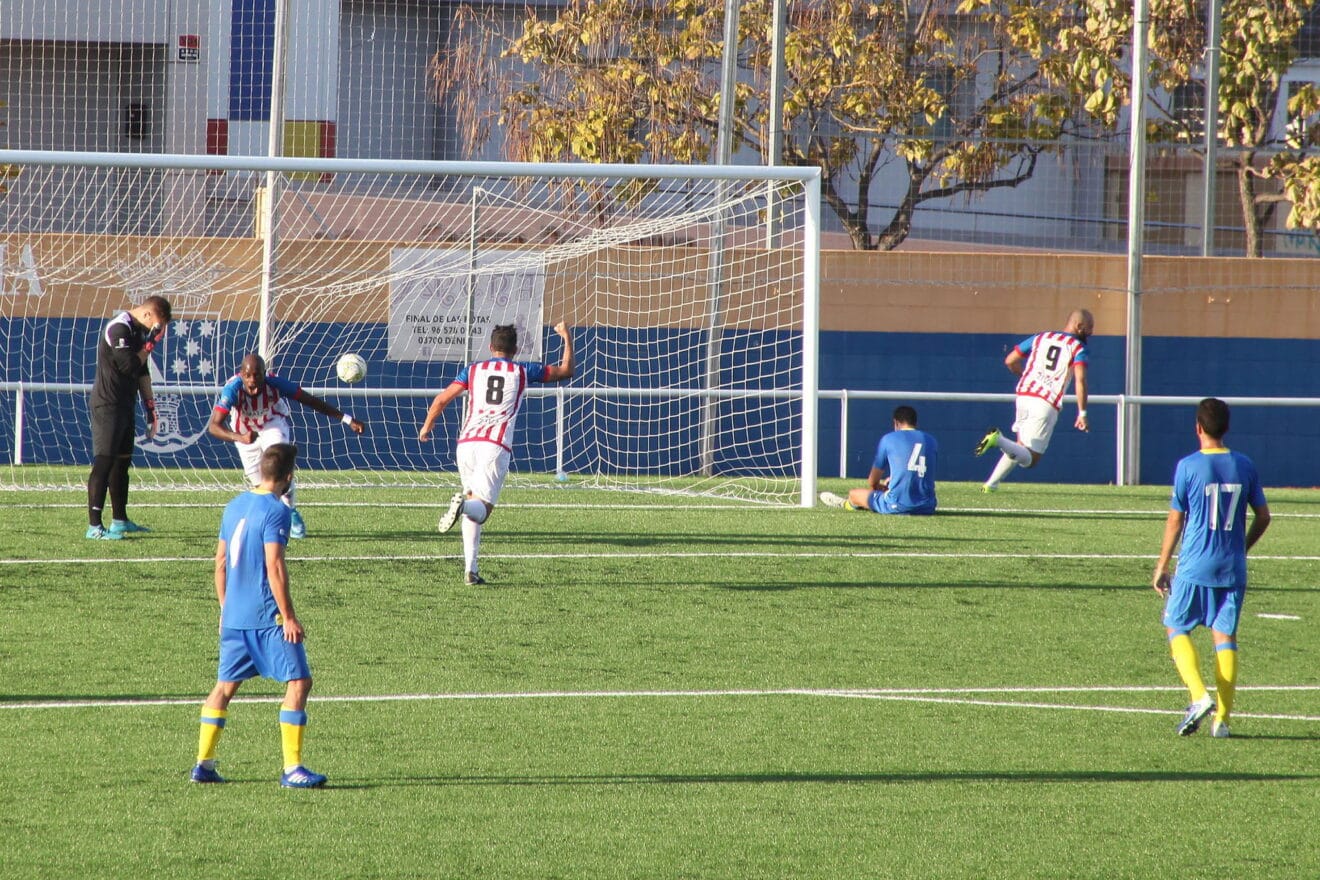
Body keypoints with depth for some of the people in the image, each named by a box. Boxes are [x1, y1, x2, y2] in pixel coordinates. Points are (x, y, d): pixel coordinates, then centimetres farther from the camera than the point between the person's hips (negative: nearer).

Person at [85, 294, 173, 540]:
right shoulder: (119, 328, -16)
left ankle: (120, 520, 26)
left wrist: (150, 407, 20)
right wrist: (151, 343, -15)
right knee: (104, 463, -11)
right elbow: (129, 366, -24)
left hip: (124, 405, 10)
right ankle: (94, 526, -12)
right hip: (108, 406, -10)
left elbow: (142, 371, 21)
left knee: (122, 462, 16)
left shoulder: (138, 330, 14)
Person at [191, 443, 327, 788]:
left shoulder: (234, 506, 11)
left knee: (225, 686, 15)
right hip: (268, 617, -8)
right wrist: (289, 617, -14)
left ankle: (204, 763, 15)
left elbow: (220, 561, 16)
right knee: (298, 682, -4)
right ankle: (292, 769, -9)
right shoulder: (276, 511, -12)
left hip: (234, 616, 8)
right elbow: (274, 568, -17)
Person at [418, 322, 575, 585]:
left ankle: (470, 569, 2)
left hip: (467, 443, 3)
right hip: (496, 445, -3)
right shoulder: (523, 372, 13)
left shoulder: (473, 370, 16)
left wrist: (426, 426, 27)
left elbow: (442, 399, 11)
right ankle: (464, 503, -44)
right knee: (481, 509, -6)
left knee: (472, 507, 14)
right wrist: (567, 338, 37)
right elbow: (566, 371, 23)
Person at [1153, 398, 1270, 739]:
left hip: (1195, 566, -3)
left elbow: (1175, 521, -3)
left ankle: (1199, 695, -11)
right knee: (1225, 636, 7)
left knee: (1176, 627, 10)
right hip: (1233, 569, 3)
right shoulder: (1244, 466, 4)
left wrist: (1162, 567, 6)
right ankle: (1222, 718, 1)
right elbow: (1263, 517, 10)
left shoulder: (1188, 466, -7)